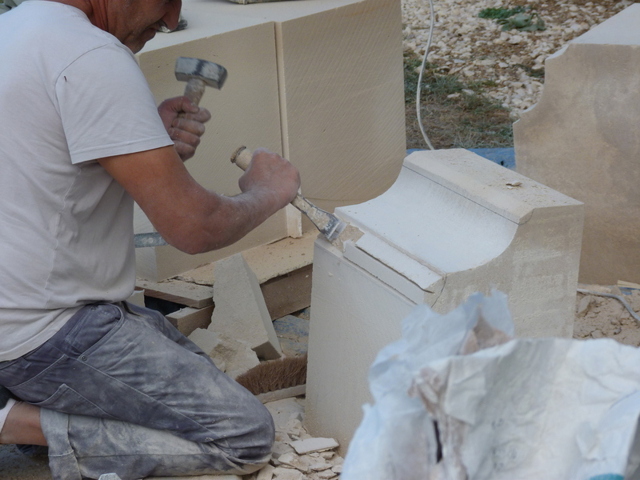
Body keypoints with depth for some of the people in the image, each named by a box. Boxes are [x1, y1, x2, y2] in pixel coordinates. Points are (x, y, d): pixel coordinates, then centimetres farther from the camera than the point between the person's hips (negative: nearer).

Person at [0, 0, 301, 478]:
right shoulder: (92, 57, -22)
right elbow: (192, 227, -23)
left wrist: (153, 142, 4)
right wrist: (266, 193, -1)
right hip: (43, 332, -10)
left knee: (192, 360, 24)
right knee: (247, 434, -6)